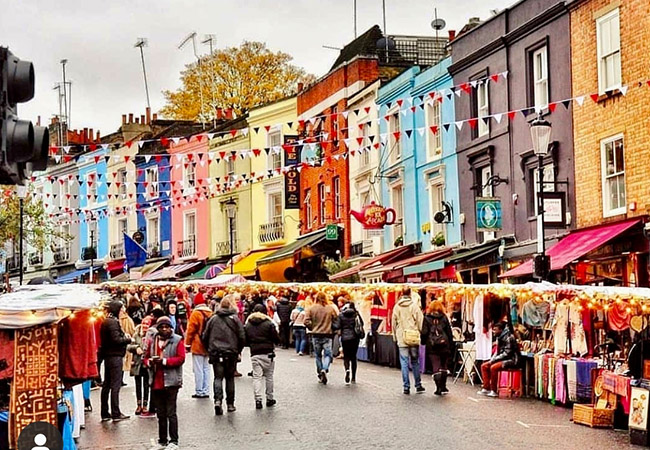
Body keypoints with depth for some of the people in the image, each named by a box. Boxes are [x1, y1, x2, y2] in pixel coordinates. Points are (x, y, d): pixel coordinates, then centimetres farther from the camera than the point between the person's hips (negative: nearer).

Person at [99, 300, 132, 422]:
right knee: (115, 385, -7)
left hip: (107, 356, 10)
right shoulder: (113, 322, -16)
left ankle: (105, 413, 17)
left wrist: (123, 335, 4)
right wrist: (128, 339, -7)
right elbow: (116, 339, -22)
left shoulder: (105, 321, 14)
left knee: (106, 385, 12)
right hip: (115, 356, -10)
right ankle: (116, 414, -6)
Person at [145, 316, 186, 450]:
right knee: (160, 414, 14)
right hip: (156, 382, 5)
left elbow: (181, 358, -11)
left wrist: (164, 361, -19)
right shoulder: (152, 341, 12)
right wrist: (150, 362, -8)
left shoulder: (177, 341, -3)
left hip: (171, 382, -5)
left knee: (171, 413, -4)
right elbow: (146, 357, 16)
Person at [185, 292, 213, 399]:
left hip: (197, 346, -6)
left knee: (198, 369, -2)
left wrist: (188, 343, -3)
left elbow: (191, 330, -12)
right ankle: (206, 391, 12)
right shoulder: (210, 313, 7)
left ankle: (199, 392, 0)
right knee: (206, 368, 11)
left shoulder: (196, 313, -12)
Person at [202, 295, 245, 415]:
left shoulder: (213, 319, 2)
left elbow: (205, 337, 4)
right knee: (230, 378, 11)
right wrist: (238, 350, 10)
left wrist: (209, 349, 17)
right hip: (231, 354, -1)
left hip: (215, 353, 1)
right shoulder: (235, 319, -4)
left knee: (218, 377, 3)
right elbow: (242, 338, -6)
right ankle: (230, 404, 13)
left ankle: (218, 400, -17)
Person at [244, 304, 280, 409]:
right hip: (268, 353, -2)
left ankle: (258, 400, -8)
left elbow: (245, 341, 7)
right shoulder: (269, 324, -6)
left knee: (256, 377, 2)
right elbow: (277, 339, -5)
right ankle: (269, 399, 16)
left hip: (254, 354, 2)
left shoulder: (248, 325, 4)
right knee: (269, 377, 10)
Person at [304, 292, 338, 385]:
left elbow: (306, 321, -9)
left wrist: (312, 328, 7)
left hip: (316, 335, 1)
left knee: (318, 356, 13)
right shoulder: (331, 308, -4)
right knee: (328, 354, 4)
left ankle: (320, 375, 18)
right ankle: (325, 369, -22)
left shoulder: (311, 309, -4)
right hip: (327, 335, -1)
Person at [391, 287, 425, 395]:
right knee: (415, 362, 11)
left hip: (402, 338, 0)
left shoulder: (397, 307, 2)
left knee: (404, 363, 2)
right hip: (414, 338, 0)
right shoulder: (414, 306, -3)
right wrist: (421, 334, 6)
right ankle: (418, 385, 14)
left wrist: (395, 337, 17)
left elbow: (394, 323, 7)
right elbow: (420, 321, -4)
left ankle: (406, 387, 0)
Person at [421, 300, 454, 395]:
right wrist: (451, 346, 10)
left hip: (432, 346, -1)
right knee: (443, 366, 12)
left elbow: (424, 332, -4)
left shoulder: (427, 318, 0)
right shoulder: (444, 318, 4)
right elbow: (449, 333, 5)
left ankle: (439, 388, -7)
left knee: (436, 367, 0)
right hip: (444, 345, 1)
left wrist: (423, 342, 10)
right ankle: (443, 387, 13)